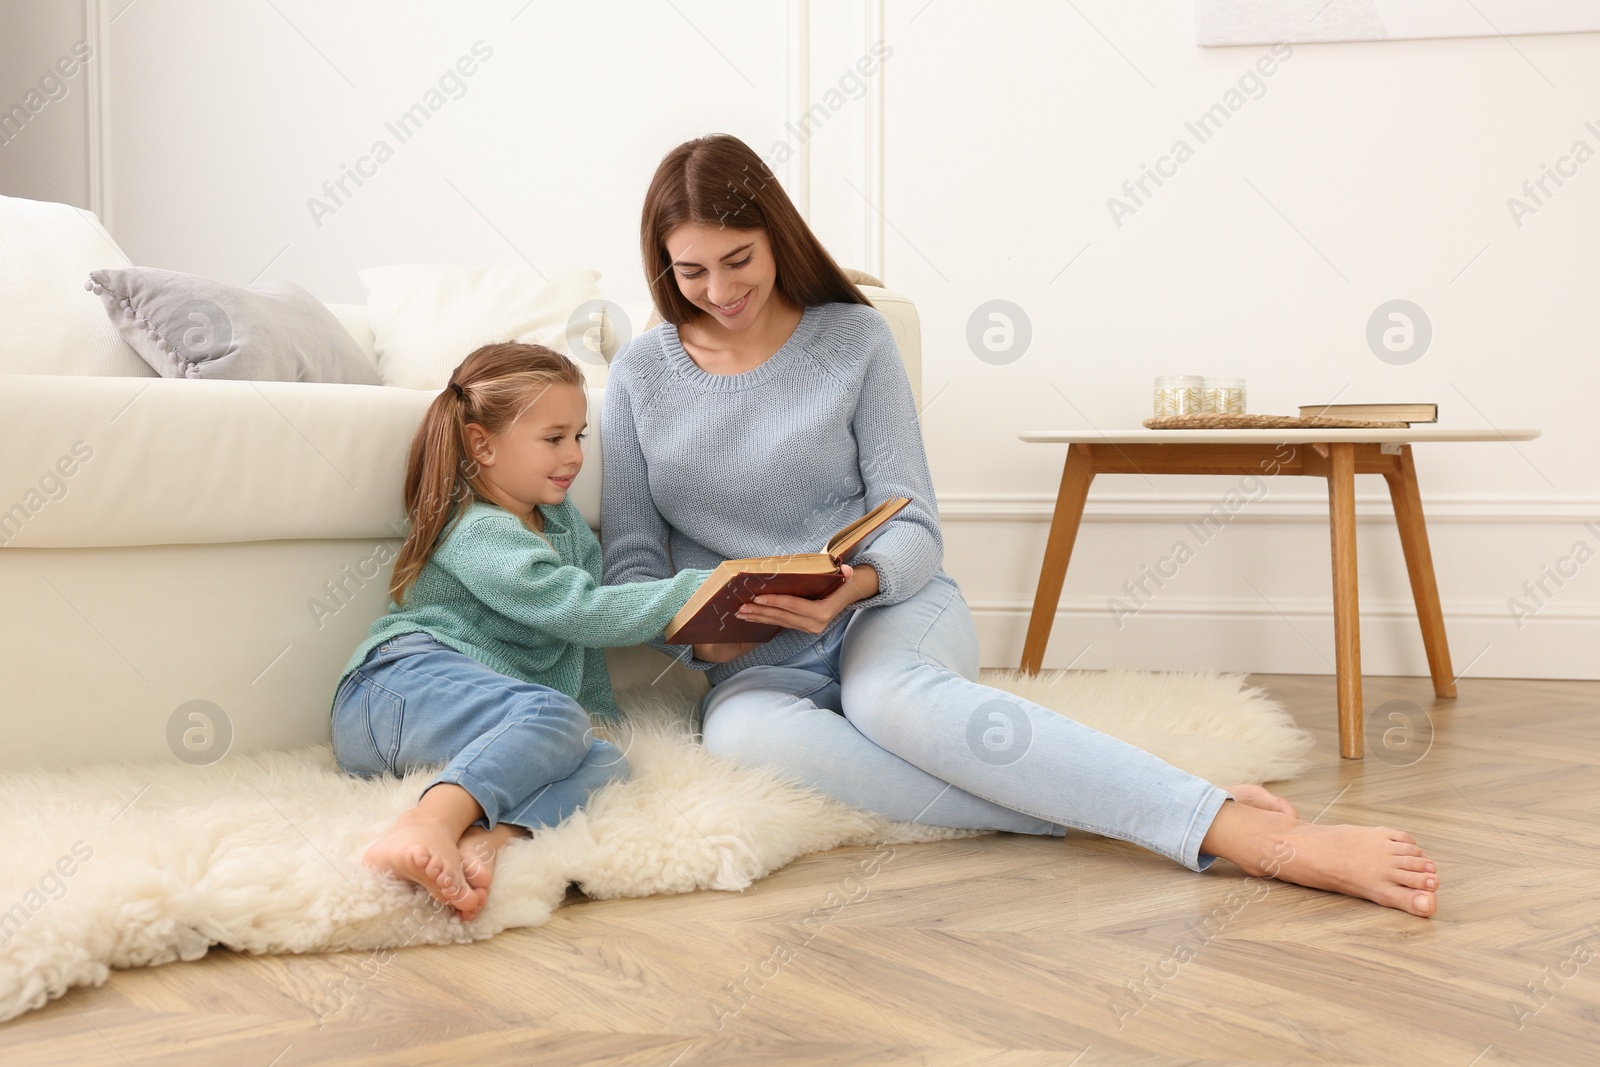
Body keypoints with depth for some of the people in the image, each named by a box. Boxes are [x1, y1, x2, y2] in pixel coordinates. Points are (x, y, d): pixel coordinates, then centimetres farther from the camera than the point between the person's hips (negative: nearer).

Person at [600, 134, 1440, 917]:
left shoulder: (853, 338, 2)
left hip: (891, 611, -1)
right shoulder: (640, 378, 7)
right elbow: (628, 561, 6)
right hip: (755, 662, 2)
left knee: (890, 693, -40)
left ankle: (1233, 824, -44)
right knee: (741, 735, -37)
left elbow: (914, 528, -1)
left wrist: (856, 584, -24)